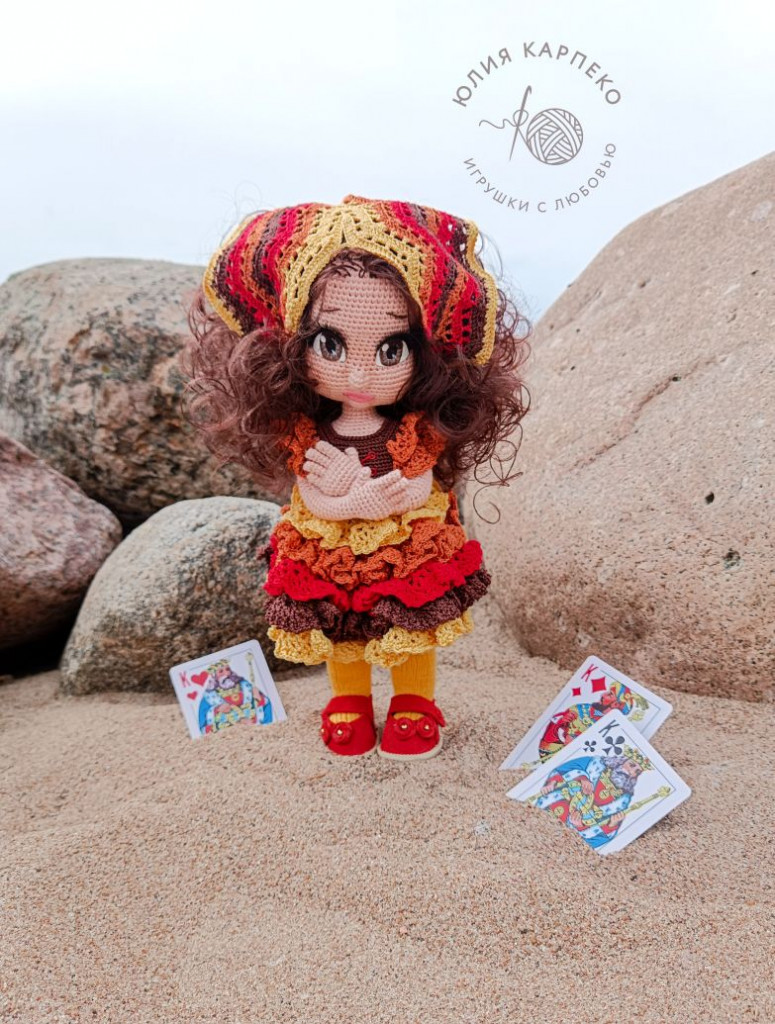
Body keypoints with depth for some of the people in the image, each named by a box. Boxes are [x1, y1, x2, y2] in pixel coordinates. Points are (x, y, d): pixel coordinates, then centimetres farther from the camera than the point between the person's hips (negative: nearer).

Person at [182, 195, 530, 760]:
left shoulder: (417, 431, -17)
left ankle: (415, 704, 41)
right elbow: (311, 500, -16)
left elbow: (420, 493, -20)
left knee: (414, 639, 17)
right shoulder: (303, 432, -15)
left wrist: (350, 481, -28)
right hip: (328, 568, 2)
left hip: (410, 565, -1)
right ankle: (350, 703, 45)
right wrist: (360, 504, -33)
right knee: (342, 644, 21)